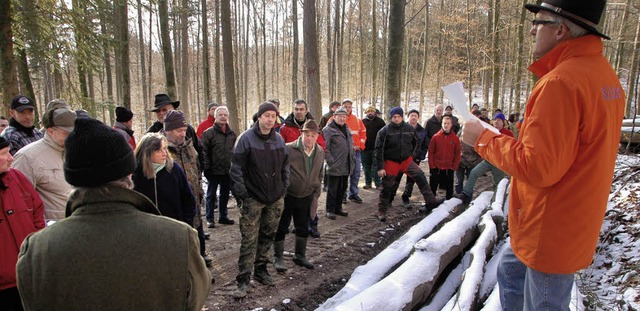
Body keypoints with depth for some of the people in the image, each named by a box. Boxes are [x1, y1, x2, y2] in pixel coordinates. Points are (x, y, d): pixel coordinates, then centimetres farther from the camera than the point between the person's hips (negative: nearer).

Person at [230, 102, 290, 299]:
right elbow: (236, 167, -9)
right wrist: (241, 193, -12)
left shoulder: (279, 140, 7)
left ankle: (261, 270, 31)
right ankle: (243, 280, 5)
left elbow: (285, 166, 17)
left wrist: (284, 189, 11)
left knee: (268, 236, 14)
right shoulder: (246, 139, -9)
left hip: (275, 199, 5)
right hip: (253, 199, -5)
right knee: (249, 240, -4)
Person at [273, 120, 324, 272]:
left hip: (306, 197, 5)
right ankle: (278, 257, 23)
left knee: (303, 228, 16)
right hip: (287, 196, -5)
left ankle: (300, 256, 35)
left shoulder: (320, 152, 2)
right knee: (281, 228, 6)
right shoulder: (288, 149, -17)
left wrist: (316, 194, 12)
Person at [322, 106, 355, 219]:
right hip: (334, 167, -7)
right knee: (332, 189, 1)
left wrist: (353, 159, 15)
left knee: (342, 189, 15)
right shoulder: (328, 130, -9)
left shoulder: (347, 129, 16)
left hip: (346, 167, 8)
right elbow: (325, 148, -14)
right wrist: (331, 161, -18)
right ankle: (330, 210, 12)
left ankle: (338, 208, 28)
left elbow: (351, 145, 23)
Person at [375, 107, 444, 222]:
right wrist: (380, 167, -15)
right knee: (387, 188, 3)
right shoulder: (384, 131, -12)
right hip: (391, 162, -3)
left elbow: (415, 142, 17)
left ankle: (431, 201, -5)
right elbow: (379, 149, -12)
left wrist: (410, 154, 15)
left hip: (407, 160, 3)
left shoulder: (409, 129, -2)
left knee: (420, 176, -12)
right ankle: (381, 211, 16)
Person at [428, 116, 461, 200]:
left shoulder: (455, 138, 0)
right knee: (432, 188, 9)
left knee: (449, 190, 8)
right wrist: (432, 166, -5)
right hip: (436, 168, 0)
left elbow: (457, 154, 3)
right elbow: (431, 152, 1)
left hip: (449, 169, 0)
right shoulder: (435, 137, -2)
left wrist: (454, 167, -4)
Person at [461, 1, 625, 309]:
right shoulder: (604, 74, 6)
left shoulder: (561, 82, -25)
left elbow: (537, 167, -27)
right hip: (574, 219, 10)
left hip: (552, 230, -10)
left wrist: (483, 139, -16)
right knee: (510, 273, 26)